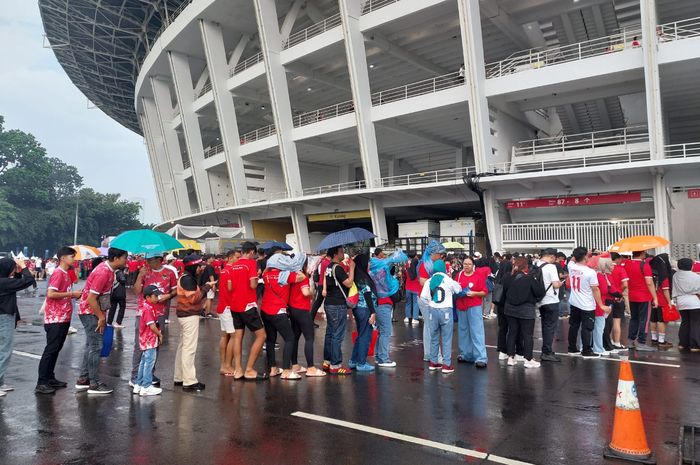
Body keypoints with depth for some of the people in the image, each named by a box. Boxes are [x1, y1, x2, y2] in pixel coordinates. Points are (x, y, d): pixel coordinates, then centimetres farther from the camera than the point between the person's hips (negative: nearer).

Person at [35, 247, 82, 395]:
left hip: (63, 318, 9)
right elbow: (50, 294, -24)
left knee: (56, 349, 14)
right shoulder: (58, 273, -14)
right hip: (55, 319, -9)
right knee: (51, 349, -6)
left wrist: (74, 295, 4)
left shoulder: (65, 273, 14)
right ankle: (41, 383, -1)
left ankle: (50, 378, 23)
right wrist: (71, 294, -18)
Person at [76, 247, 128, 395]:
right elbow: (91, 299, -25)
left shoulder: (108, 269, 5)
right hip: (90, 313, -10)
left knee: (91, 346, 16)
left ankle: (83, 380, 26)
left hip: (94, 312, 10)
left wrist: (102, 314, 11)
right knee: (95, 347, -3)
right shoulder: (103, 272, -25)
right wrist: (101, 317, -17)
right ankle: (94, 384, 5)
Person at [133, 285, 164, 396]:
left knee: (144, 362, 18)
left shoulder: (144, 306, 9)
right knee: (149, 362, -2)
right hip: (150, 341, -10)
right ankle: (146, 387, 5)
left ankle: (138, 385, 27)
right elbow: (152, 326, -24)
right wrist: (160, 334, -9)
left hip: (144, 341, 10)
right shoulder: (148, 309, -21)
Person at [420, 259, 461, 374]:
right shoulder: (449, 280, -8)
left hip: (433, 311, 3)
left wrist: (429, 305, 11)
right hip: (446, 311, -3)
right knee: (446, 339, 3)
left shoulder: (429, 281, -1)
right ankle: (446, 365, 4)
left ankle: (433, 362, 21)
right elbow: (459, 290, 8)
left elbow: (423, 297, -4)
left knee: (434, 338, 14)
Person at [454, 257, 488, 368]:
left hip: (474, 307, -5)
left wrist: (474, 293, -19)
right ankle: (465, 355, 24)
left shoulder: (479, 275, -3)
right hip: (461, 307, 5)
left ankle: (480, 358, -6)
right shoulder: (459, 275, 8)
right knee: (463, 331, 12)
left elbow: (484, 292, -4)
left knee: (477, 332, -7)